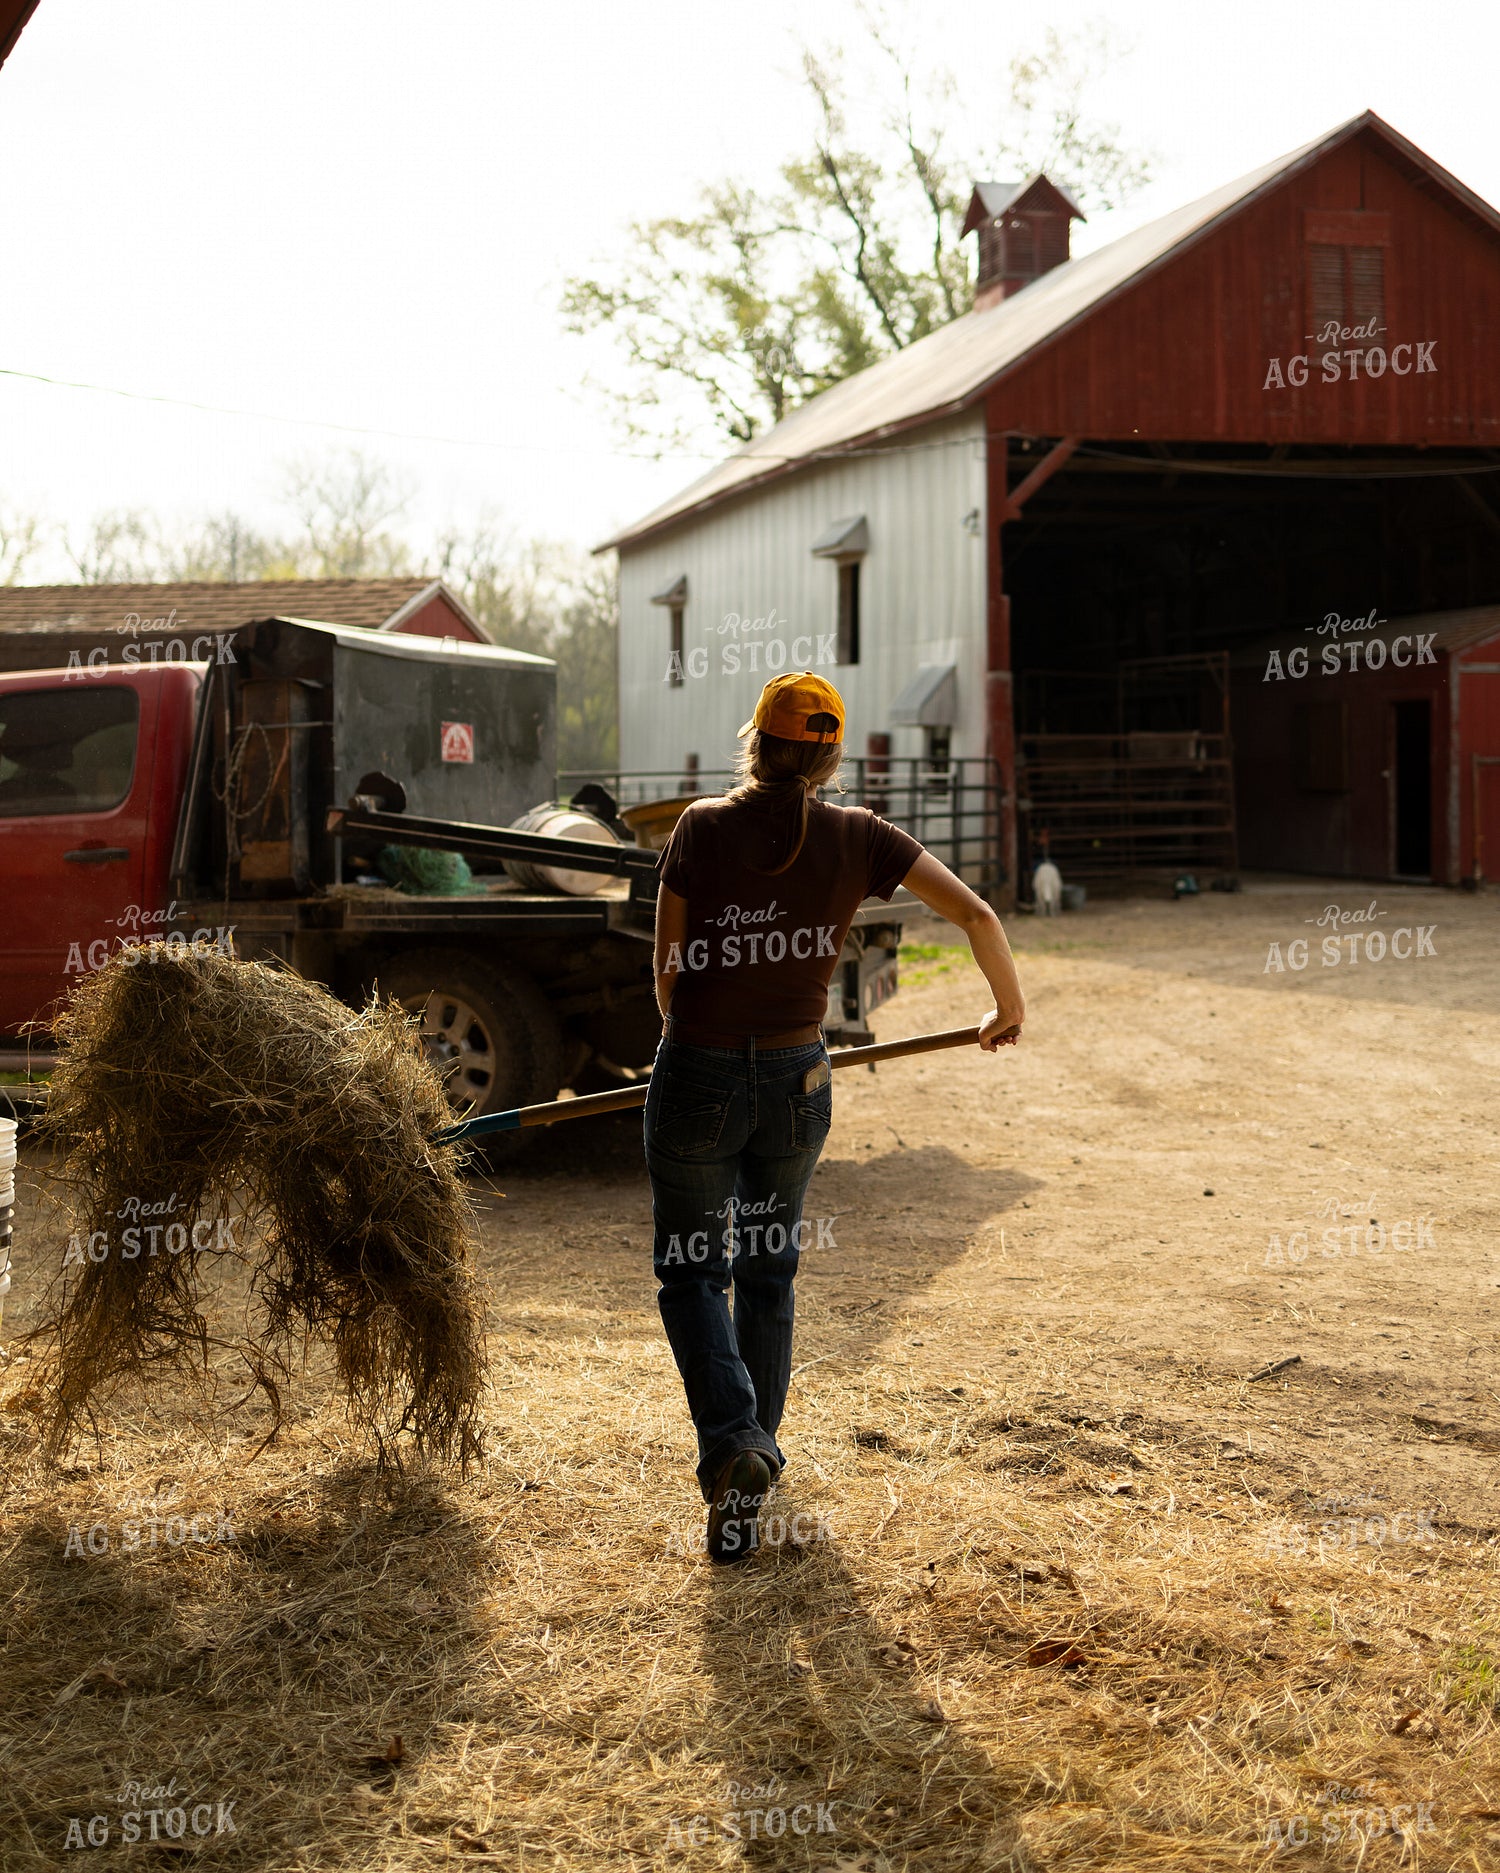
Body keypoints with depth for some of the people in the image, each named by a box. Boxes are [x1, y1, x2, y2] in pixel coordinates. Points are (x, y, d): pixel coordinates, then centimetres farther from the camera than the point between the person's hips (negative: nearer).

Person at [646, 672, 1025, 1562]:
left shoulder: (703, 827, -9)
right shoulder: (858, 837, -5)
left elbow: (667, 968, -3)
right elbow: (977, 914, -5)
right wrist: (1009, 1005, 13)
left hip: (698, 1075, -2)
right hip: (796, 1080, 2)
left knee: (690, 1269, 14)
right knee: (768, 1270, 20)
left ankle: (731, 1434, -10)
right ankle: (752, 1471, 29)